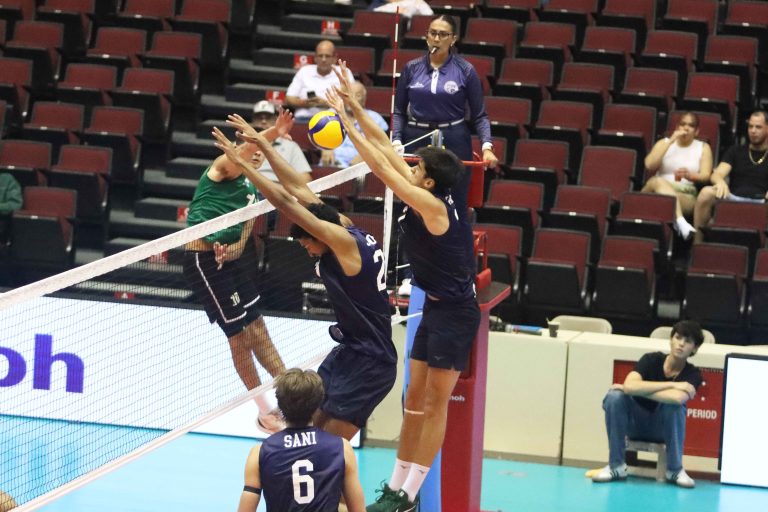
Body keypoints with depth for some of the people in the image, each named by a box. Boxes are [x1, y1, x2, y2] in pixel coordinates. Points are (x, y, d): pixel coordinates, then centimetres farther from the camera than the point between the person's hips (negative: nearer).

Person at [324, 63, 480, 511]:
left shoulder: (432, 205, -21)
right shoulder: (426, 198, 2)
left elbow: (381, 166, -22)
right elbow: (385, 147, 7)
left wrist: (347, 122, -17)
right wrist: (355, 106, 5)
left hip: (455, 313, -10)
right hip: (437, 307, 10)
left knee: (435, 405, -2)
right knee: (416, 400, 12)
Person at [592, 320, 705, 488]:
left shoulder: (692, 374, -12)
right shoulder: (652, 359, -10)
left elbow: (677, 397, -36)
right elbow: (629, 386, -30)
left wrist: (640, 390, -29)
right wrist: (671, 384, -28)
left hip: (664, 428, -1)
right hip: (636, 423, 1)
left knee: (674, 404, -33)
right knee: (614, 396, -28)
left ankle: (675, 470, -18)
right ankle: (616, 466, -18)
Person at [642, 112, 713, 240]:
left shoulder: (703, 148, 17)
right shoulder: (664, 143, 19)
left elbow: (706, 176, 2)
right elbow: (650, 165, -1)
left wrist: (689, 175, -21)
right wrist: (670, 141, -3)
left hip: (686, 196, 0)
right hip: (658, 192, 1)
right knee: (658, 181, -39)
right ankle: (680, 222, -61)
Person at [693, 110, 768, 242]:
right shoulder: (736, 151, 21)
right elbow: (716, 175, 6)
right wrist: (721, 182, -21)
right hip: (734, 199, 2)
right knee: (706, 192, -29)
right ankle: (697, 243, -24)